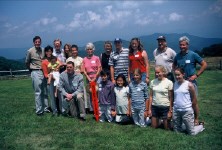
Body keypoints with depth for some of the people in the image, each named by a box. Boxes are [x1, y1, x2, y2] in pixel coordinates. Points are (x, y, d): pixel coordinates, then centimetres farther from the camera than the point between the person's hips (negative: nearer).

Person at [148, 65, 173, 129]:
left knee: (167, 128, 8)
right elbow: (151, 96, 4)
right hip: (154, 107, 3)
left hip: (165, 107, -3)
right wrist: (149, 109, 4)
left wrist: (170, 111, -7)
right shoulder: (153, 82, 0)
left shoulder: (169, 82, -9)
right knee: (153, 127, 12)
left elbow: (170, 98, -7)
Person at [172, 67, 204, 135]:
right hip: (176, 111, 4)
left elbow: (194, 102, -4)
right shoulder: (174, 84, 3)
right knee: (177, 131, 13)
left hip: (187, 111, -4)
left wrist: (196, 118, -3)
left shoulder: (189, 85, -8)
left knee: (192, 133, 2)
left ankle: (201, 126, 31)